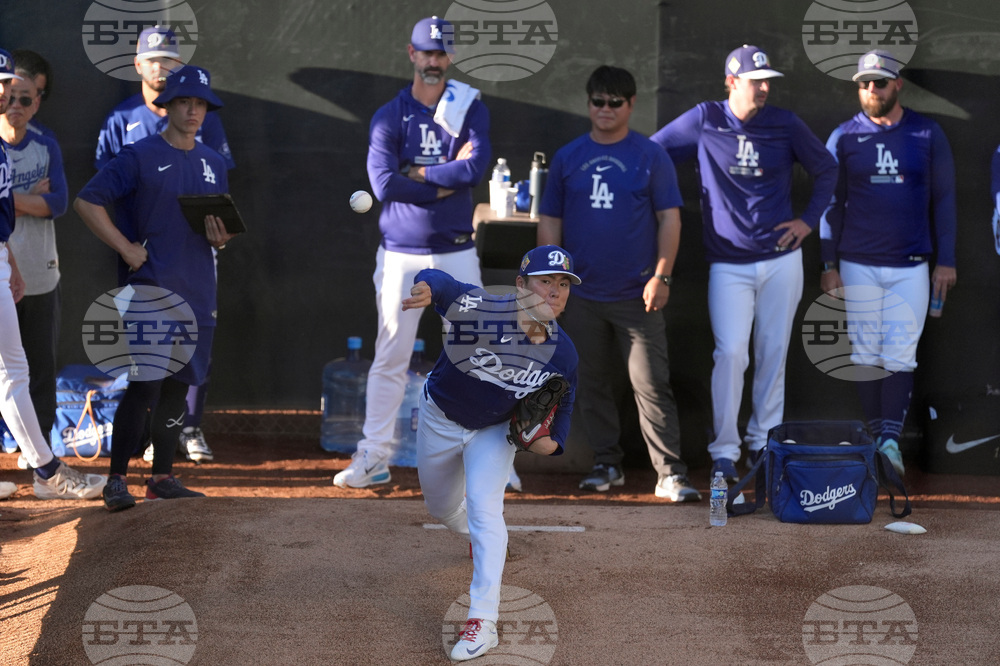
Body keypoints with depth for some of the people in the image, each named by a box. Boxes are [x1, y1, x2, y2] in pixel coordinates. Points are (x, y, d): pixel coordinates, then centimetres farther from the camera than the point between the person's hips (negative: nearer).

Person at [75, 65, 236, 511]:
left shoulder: (213, 163, 15)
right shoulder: (140, 156, -4)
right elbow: (86, 202, -6)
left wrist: (219, 239, -1)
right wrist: (125, 248, -10)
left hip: (198, 292, 6)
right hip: (152, 288, -6)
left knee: (179, 385, 8)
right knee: (144, 387, -10)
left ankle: (162, 478, 16)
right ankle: (117, 479, -2)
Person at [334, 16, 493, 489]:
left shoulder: (471, 111, 4)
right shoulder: (388, 117, 1)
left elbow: (476, 168, -14)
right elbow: (384, 185, -14)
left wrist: (417, 173, -11)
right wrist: (448, 179, -12)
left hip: (457, 254, 1)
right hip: (401, 255, -1)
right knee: (389, 359, 2)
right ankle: (374, 457, 8)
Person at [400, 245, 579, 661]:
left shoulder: (563, 354, -20)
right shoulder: (483, 309, -33)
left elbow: (561, 407, -3)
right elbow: (440, 283, -49)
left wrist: (551, 441, -24)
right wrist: (427, 288, -75)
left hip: (495, 431, 0)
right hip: (441, 420, 0)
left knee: (484, 508, -20)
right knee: (442, 509, 20)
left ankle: (483, 620, -19)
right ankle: (477, 537, 59)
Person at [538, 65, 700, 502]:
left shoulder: (650, 156, 2)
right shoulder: (567, 158, 9)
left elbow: (669, 218, 1)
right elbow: (549, 221, 11)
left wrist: (662, 276, -8)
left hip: (637, 295, -3)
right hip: (582, 293, 3)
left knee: (650, 385, -7)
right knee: (591, 383, 10)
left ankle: (670, 474, -5)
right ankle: (607, 464, 22)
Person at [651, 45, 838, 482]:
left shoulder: (785, 124, 3)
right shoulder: (705, 120, -2)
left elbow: (826, 170, 16)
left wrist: (809, 220, 7)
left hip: (781, 258, 2)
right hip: (728, 262, -2)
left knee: (773, 353, 6)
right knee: (730, 352, -12)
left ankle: (764, 441, 19)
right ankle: (724, 452, -5)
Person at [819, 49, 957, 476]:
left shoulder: (927, 135, 3)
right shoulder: (844, 138, 4)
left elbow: (943, 199, 6)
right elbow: (831, 203, 7)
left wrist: (946, 260, 1)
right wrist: (828, 265, 2)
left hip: (911, 265, -1)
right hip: (858, 263, 1)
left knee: (900, 356, -7)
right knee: (865, 355, 3)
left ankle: (890, 440, -10)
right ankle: (876, 435, 12)